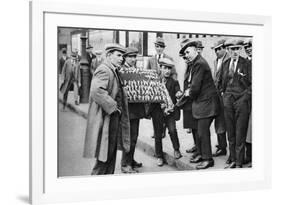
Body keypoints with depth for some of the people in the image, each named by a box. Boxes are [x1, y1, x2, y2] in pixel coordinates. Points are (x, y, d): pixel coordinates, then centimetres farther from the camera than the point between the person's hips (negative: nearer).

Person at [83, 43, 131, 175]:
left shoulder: (113, 71, 17)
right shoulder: (103, 70, -16)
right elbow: (97, 91, -31)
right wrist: (112, 107, -24)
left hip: (113, 117, 11)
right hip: (105, 119, -11)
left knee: (111, 153, 17)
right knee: (104, 156, -4)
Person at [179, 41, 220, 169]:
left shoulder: (199, 64, -19)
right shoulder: (195, 63, 13)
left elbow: (196, 86, -21)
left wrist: (190, 94, -3)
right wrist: (190, 91, 3)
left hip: (206, 102, -10)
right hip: (202, 101, 10)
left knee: (203, 131, -5)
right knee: (200, 130, 16)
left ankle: (208, 159, 3)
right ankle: (201, 154, 27)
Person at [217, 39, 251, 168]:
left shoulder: (246, 64, -6)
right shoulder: (225, 64, 9)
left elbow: (252, 84, -6)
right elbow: (220, 82, 24)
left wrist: (246, 96, -10)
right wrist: (223, 92, 12)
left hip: (242, 101, -4)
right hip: (228, 101, 5)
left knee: (240, 134, 0)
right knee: (230, 133, 10)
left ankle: (239, 163, 7)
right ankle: (232, 159, 20)